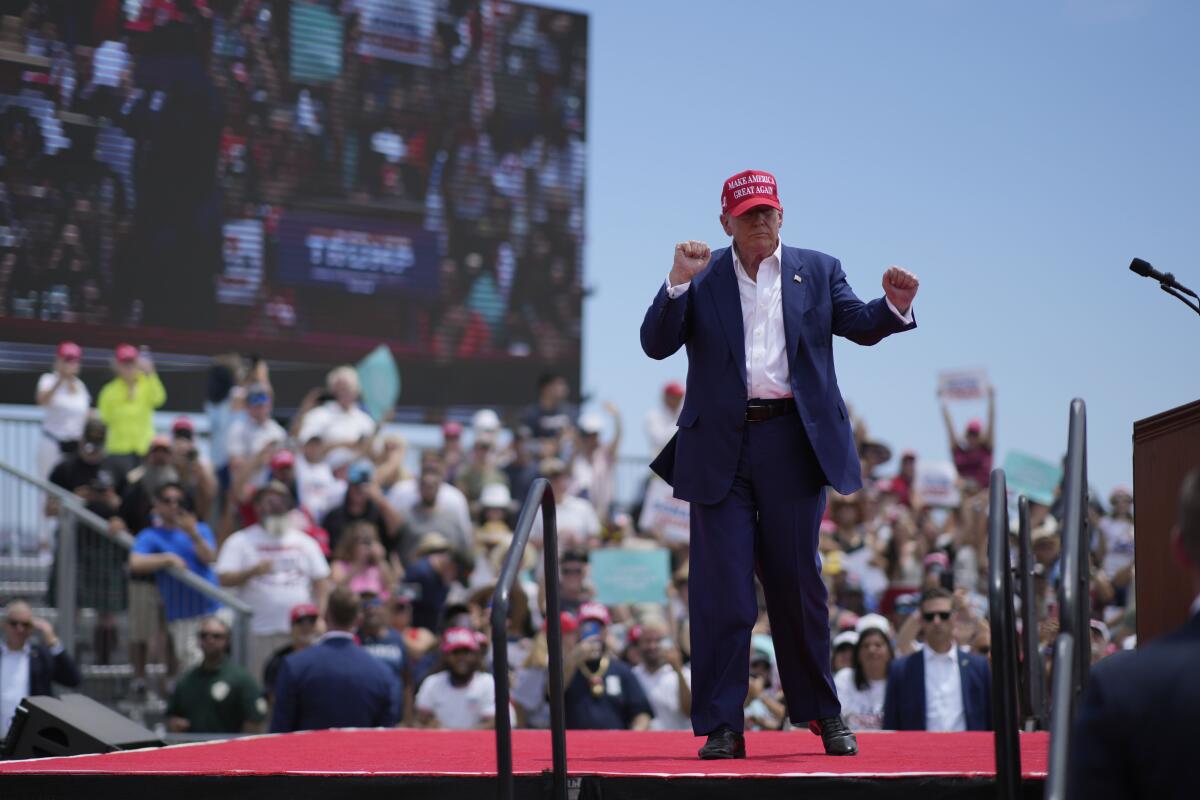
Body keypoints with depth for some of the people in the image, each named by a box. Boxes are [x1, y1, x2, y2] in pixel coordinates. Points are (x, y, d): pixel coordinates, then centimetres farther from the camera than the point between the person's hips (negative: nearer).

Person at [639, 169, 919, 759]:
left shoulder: (817, 271, 11)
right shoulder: (702, 279, 8)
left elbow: (860, 324, 0)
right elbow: (656, 345, -2)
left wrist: (894, 307, -22)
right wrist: (679, 283, -17)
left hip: (792, 444, 1)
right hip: (721, 449, 0)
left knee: (797, 582, 7)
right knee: (721, 588, -2)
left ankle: (821, 712, 20)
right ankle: (721, 725, 1)